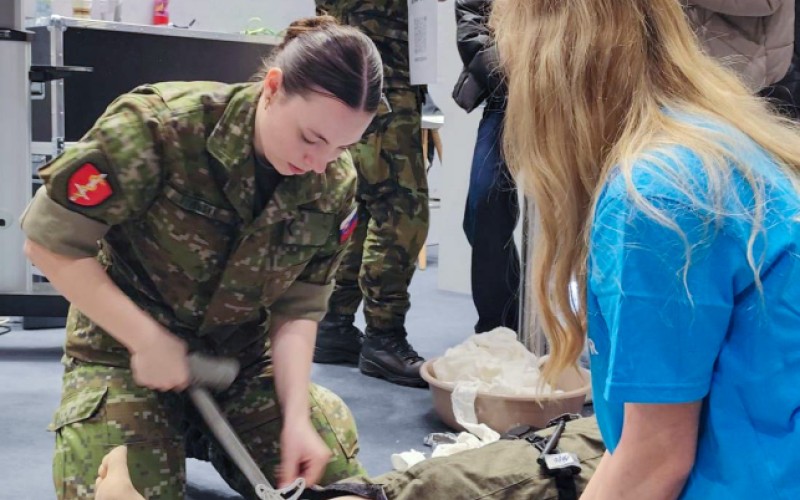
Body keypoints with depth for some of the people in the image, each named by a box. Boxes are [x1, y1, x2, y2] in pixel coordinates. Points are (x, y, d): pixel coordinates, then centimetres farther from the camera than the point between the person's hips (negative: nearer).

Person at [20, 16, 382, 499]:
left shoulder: (334, 186, -12)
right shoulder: (159, 128, -26)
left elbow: (297, 309, -8)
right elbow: (50, 242, -21)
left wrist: (296, 415, -21)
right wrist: (149, 342, -22)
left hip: (243, 360, 4)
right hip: (126, 350, -3)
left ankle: (213, 440, 23)